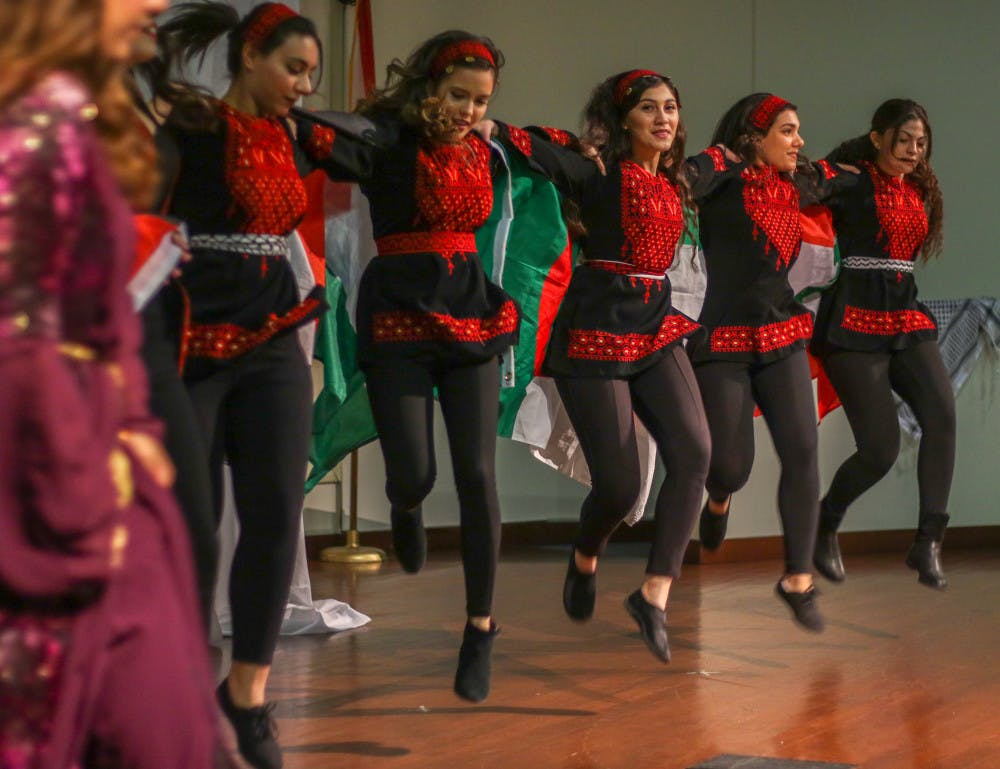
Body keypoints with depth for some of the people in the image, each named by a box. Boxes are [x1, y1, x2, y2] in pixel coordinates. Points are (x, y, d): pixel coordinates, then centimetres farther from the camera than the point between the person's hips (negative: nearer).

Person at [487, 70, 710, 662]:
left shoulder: (674, 180, 15)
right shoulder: (596, 170, -5)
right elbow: (534, 147, -19)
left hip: (657, 327, 6)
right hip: (597, 329, -6)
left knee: (693, 451, -18)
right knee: (619, 483, -7)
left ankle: (655, 593, -13)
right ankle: (585, 559, 29)